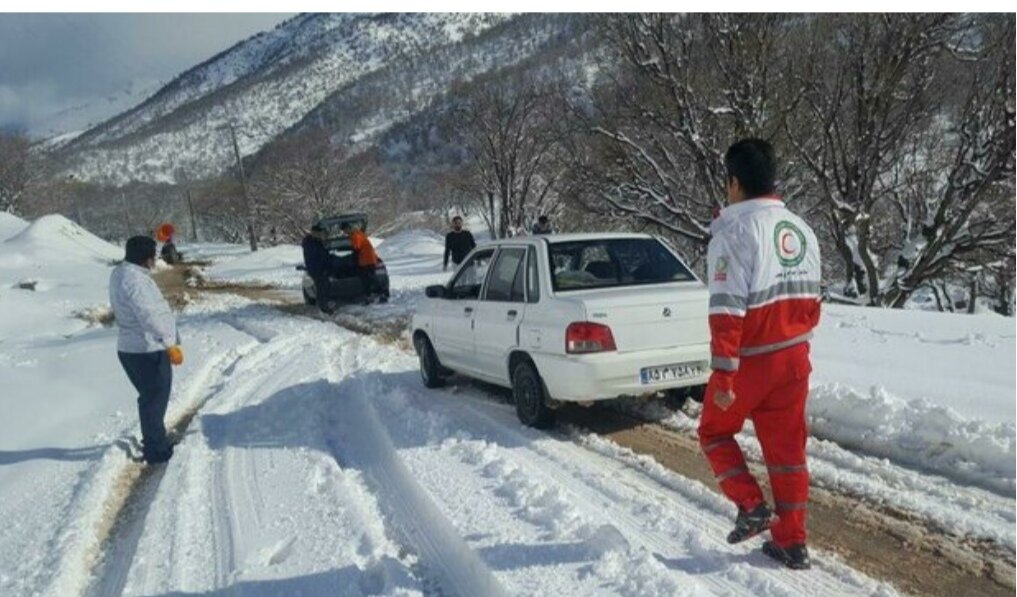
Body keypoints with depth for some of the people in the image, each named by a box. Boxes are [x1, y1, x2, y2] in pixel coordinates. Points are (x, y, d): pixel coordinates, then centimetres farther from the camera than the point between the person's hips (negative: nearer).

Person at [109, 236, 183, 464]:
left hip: (131, 348, 10)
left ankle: (155, 442, 39)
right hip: (148, 351, -10)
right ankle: (156, 450, 14)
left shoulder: (120, 272, 7)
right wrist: (171, 345, -33)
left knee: (151, 398, 23)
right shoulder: (134, 279, -23)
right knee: (154, 400, 3)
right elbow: (149, 317, -32)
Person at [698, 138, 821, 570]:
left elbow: (727, 312, -21)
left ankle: (751, 506, 7)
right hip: (793, 358, 6)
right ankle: (792, 543, 19)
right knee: (787, 448, 13)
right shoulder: (801, 229, 7)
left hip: (750, 361, -6)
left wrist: (722, 375, -19)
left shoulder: (734, 232, -16)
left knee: (714, 431, 16)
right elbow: (811, 300, 13)